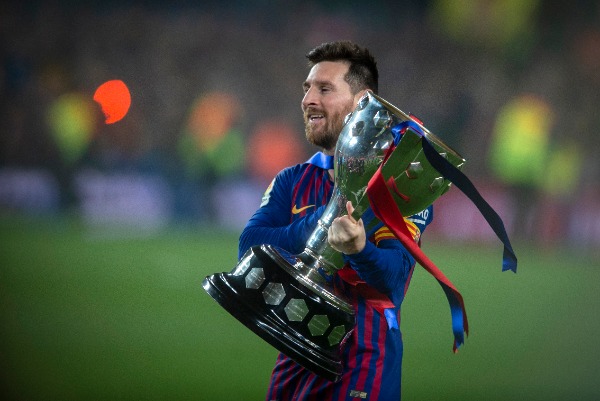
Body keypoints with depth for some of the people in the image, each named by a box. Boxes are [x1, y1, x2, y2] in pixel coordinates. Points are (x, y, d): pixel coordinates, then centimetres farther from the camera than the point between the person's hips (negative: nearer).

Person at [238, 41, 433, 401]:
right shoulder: (293, 181, 12)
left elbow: (394, 275, -19)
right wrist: (318, 226, -17)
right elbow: (249, 250, -4)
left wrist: (358, 247, -40)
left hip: (363, 364, -5)